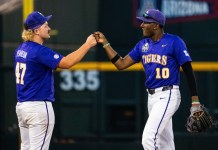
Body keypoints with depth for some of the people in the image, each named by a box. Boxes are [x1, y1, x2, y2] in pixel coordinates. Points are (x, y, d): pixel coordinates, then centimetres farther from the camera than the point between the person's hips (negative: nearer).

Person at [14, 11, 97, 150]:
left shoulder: (20, 49, 10)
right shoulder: (39, 51, -18)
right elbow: (66, 63, -23)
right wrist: (87, 45, -16)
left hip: (21, 106, 9)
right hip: (38, 107, -9)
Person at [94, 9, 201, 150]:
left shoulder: (175, 42, -11)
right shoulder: (142, 44, 10)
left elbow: (188, 70, -11)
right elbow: (121, 64, 11)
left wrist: (195, 101, -16)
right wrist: (105, 43, 4)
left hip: (167, 96, -8)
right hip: (152, 97, 8)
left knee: (149, 138, -19)